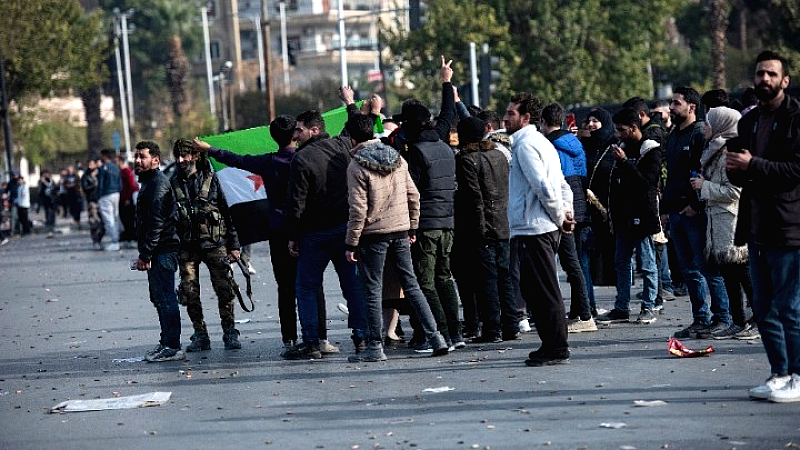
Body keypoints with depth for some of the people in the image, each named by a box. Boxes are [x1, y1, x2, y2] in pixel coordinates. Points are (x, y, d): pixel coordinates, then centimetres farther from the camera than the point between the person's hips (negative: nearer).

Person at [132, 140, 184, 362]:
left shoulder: (158, 183, -13)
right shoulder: (150, 182, 21)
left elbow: (156, 222, -20)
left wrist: (145, 254, -21)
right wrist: (145, 253, 23)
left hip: (162, 251, -11)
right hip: (159, 252, 11)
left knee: (165, 298, -10)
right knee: (159, 298, 15)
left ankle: (172, 346, -9)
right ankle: (167, 343, 22)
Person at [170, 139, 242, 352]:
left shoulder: (211, 180, 4)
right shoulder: (173, 184, 6)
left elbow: (226, 212, 6)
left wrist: (233, 244, 3)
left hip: (214, 244, -1)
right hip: (186, 247, 1)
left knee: (224, 290, -4)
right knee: (189, 294, -1)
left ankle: (230, 334, 6)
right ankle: (200, 335, 10)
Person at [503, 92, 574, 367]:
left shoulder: (525, 144, -11)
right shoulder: (541, 142, 20)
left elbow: (543, 187, -19)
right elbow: (563, 185, 21)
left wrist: (560, 218, -9)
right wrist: (565, 213, 9)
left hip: (533, 229, -10)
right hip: (544, 228, 10)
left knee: (543, 291, -7)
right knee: (534, 289, 14)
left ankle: (556, 349, -4)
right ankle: (553, 346, 18)